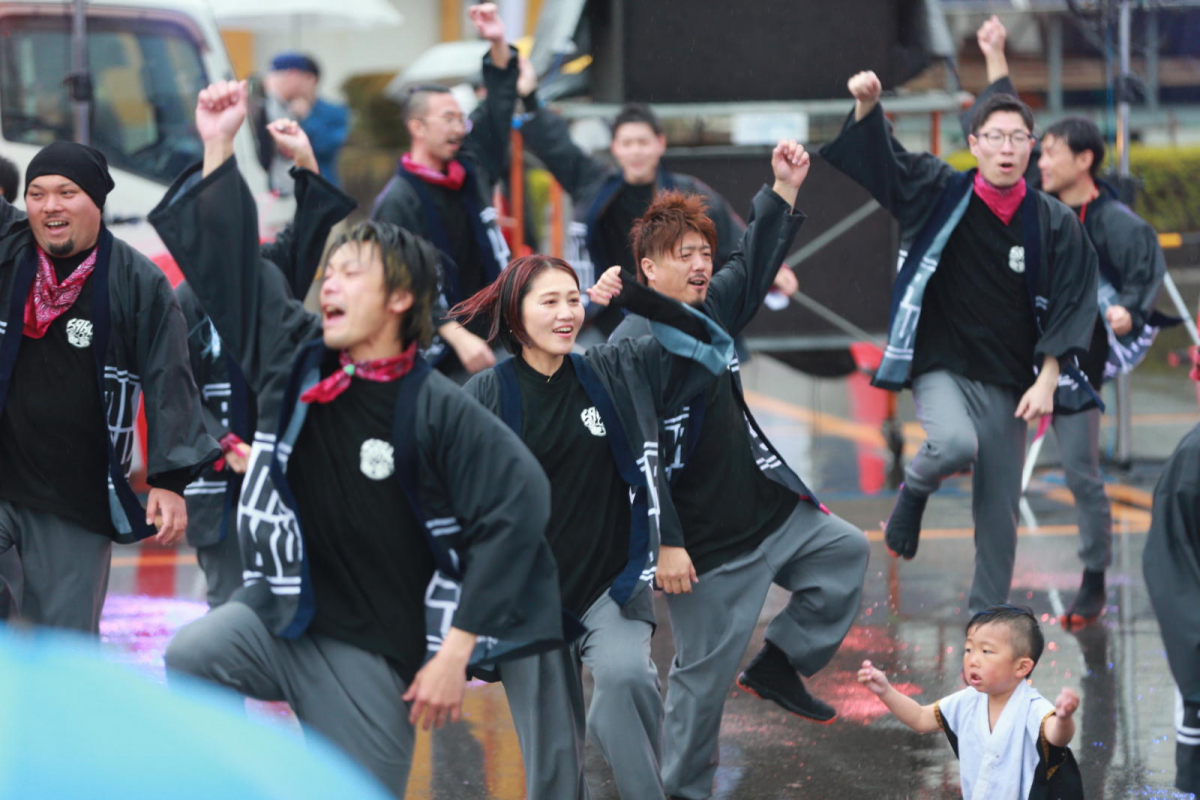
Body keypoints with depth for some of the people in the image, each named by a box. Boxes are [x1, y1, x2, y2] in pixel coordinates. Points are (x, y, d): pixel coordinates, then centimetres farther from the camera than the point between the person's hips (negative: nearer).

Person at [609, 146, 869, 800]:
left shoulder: (711, 309, 6)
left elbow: (755, 267, 25)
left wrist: (785, 191, 17)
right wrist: (664, 544, -26)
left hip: (769, 512, 9)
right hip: (705, 544, -9)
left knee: (846, 552, 18)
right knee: (705, 672, -2)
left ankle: (779, 663, 24)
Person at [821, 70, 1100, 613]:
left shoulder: (1055, 225, -2)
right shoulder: (941, 196, -2)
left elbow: (1070, 307, -1)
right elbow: (877, 155, -3)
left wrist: (1047, 381, -8)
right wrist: (867, 107, -23)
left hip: (1006, 381, 2)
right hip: (942, 368, -2)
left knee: (999, 516, 5)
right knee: (955, 444, -33)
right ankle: (915, 490, 3)